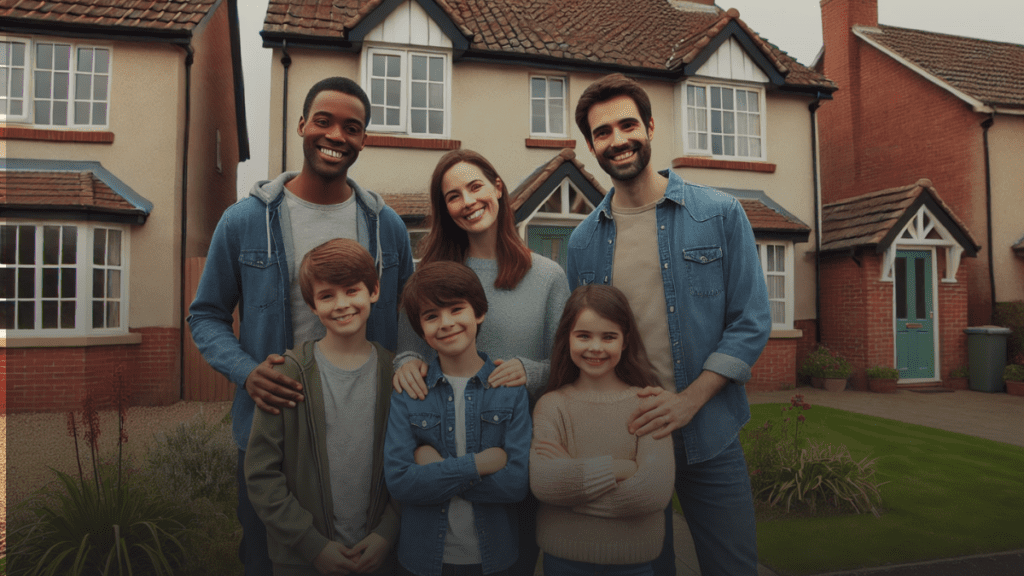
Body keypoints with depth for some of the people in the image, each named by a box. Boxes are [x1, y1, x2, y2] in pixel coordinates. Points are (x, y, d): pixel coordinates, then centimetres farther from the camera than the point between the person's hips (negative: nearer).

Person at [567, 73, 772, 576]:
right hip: (620, 440, 2)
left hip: (708, 436, -1)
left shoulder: (721, 215, -3)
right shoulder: (583, 240, 3)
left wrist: (689, 400, -16)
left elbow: (752, 323, -5)